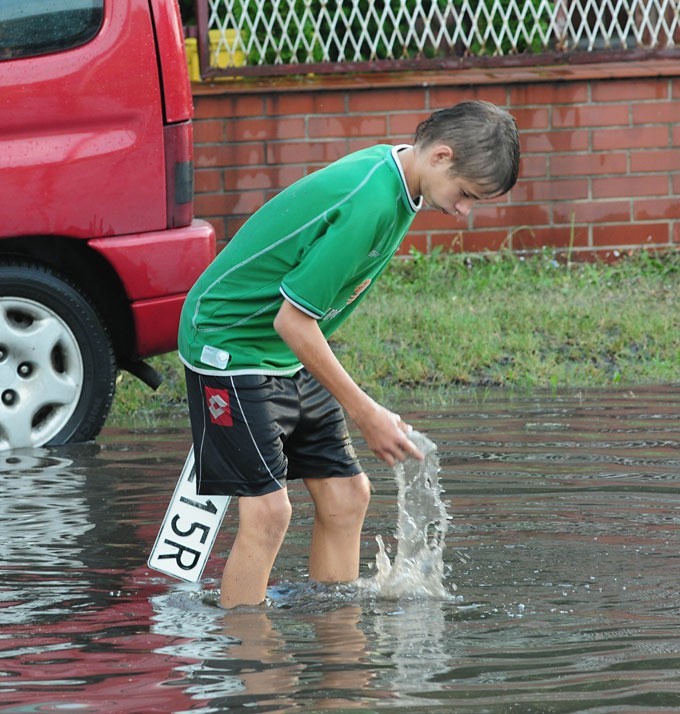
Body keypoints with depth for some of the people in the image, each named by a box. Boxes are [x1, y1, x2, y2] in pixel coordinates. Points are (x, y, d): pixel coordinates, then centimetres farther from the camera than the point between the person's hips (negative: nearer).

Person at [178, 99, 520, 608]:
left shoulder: (387, 171, 1)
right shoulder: (367, 204, -29)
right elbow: (292, 321, -26)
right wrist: (366, 414, -20)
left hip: (291, 356, 10)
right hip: (231, 344, -10)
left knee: (345, 495, 5)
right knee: (267, 509, -16)